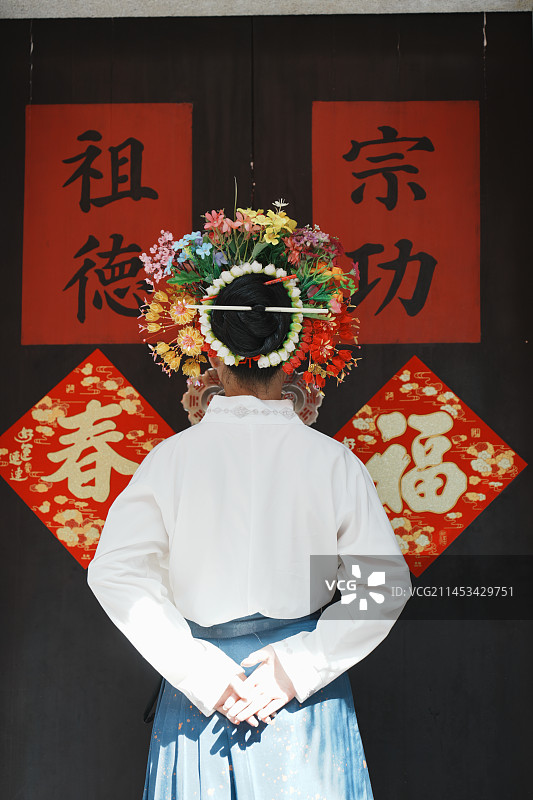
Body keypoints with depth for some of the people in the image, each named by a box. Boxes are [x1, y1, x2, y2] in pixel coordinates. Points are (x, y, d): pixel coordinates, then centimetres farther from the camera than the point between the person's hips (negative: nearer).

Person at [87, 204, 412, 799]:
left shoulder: (172, 457, -8)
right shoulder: (333, 460, -8)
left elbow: (114, 573, -12)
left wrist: (201, 670, -11)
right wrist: (295, 668, -9)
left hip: (201, 687, 1)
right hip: (309, 702, 0)